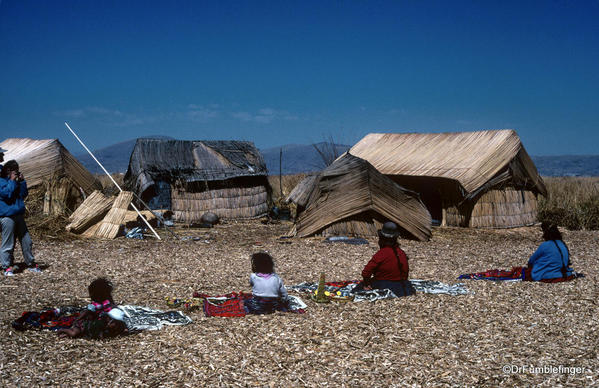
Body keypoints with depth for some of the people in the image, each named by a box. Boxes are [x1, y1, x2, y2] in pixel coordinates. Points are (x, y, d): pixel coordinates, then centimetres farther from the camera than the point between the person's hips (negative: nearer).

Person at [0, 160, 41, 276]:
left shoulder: (16, 180, 14)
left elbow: (24, 194, 10)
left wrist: (22, 181, 0)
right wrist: (12, 181, -16)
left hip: (19, 214, 7)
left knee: (26, 241, 11)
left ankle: (30, 263, 22)